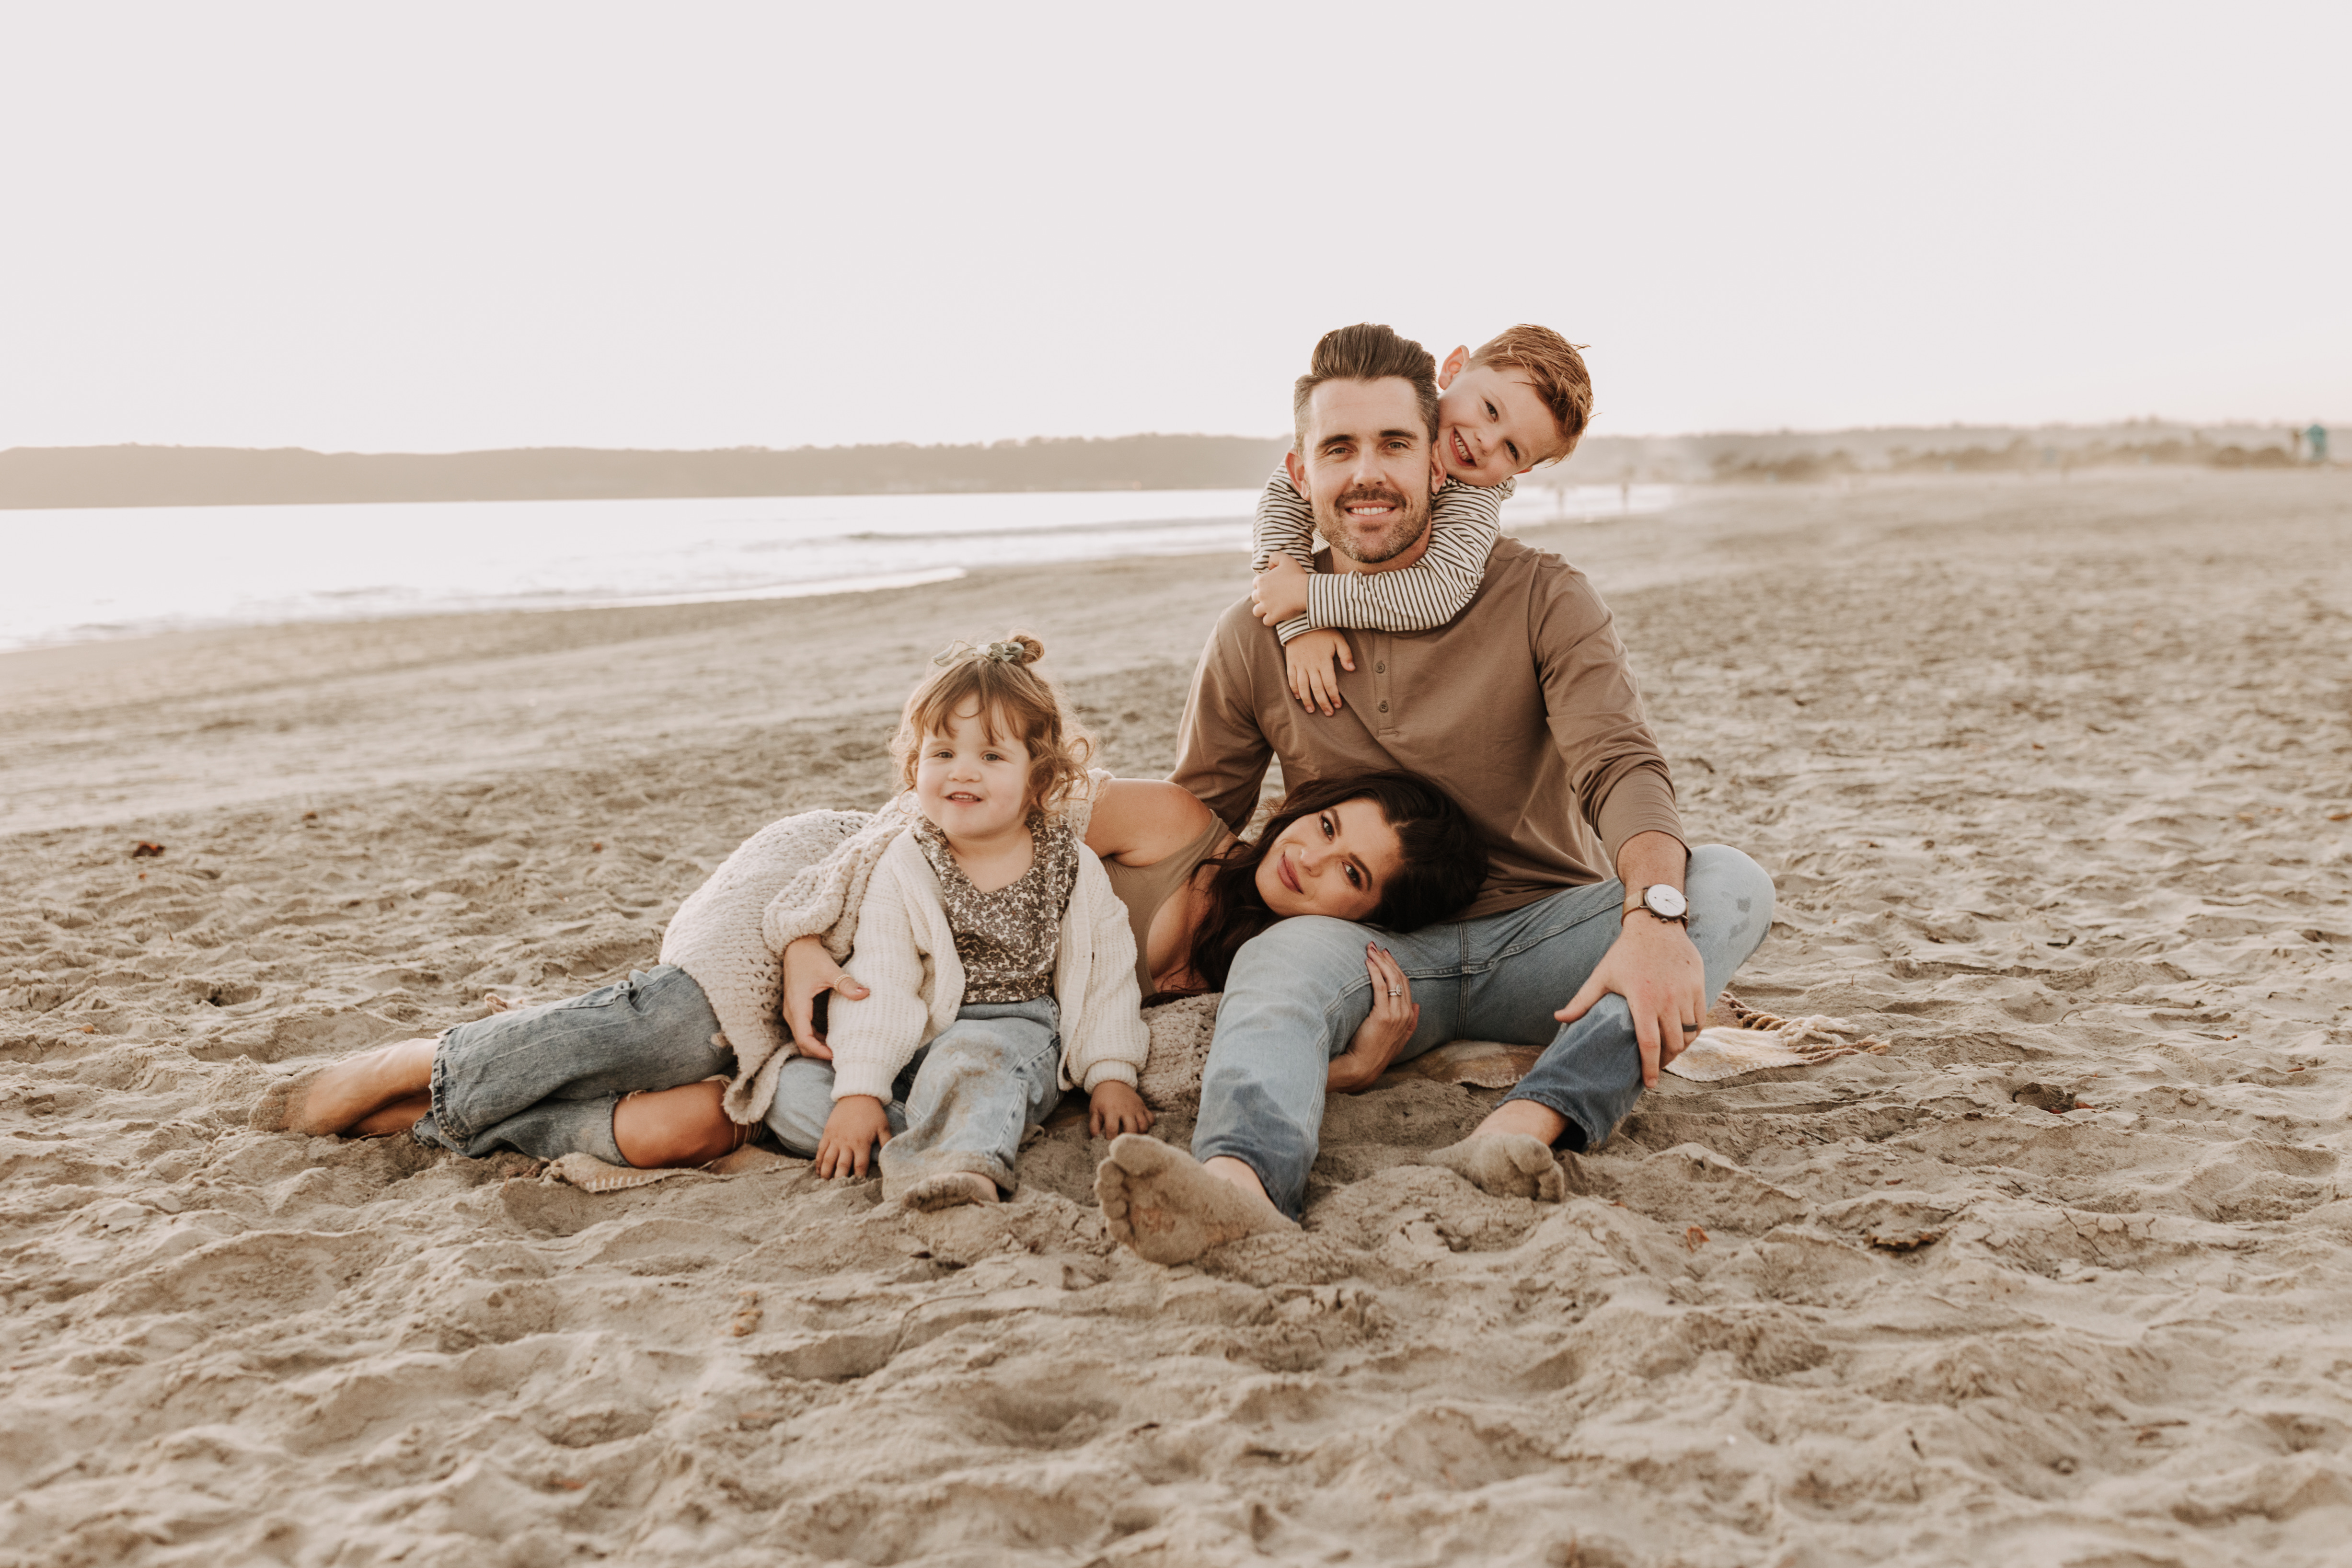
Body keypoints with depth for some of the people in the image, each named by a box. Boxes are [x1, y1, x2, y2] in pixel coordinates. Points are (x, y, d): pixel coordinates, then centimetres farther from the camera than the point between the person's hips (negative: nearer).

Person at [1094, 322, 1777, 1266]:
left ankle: (1529, 1124, -49)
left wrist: (1652, 915, -40)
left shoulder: (1540, 599, -3)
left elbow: (1620, 766, -18)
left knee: (1731, 884, -26)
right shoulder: (1254, 642, 3)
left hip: (1539, 939, 0)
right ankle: (1238, 1182, -64)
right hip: (1372, 950, 0)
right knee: (1278, 957, -33)